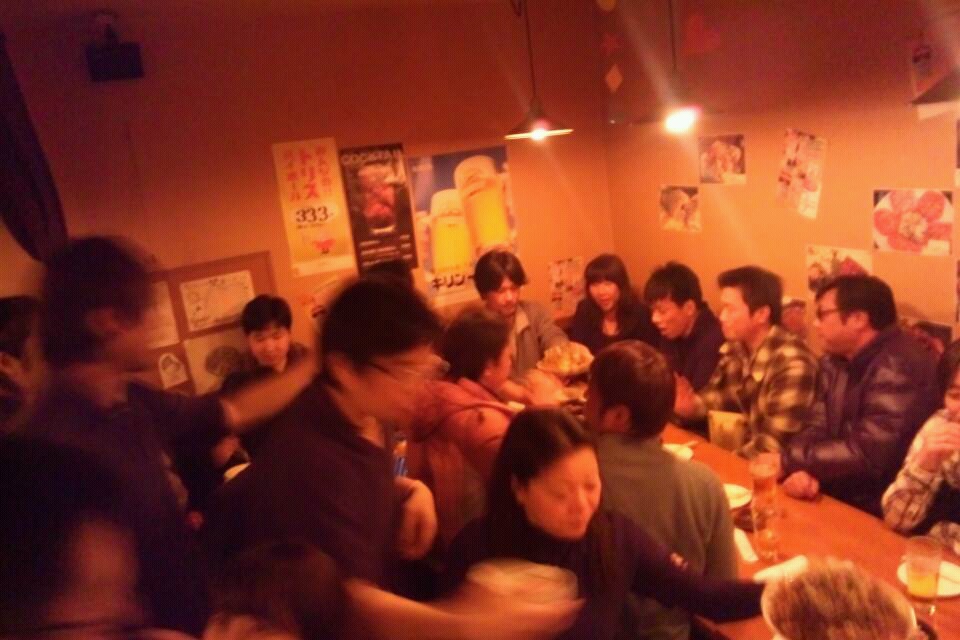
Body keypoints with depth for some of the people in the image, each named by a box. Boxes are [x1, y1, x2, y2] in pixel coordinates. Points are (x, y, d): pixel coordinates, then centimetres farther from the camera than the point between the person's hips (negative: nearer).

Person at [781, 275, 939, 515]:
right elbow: (817, 429, 3)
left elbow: (867, 454, -28)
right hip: (837, 498, 7)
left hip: (883, 511, -7)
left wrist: (786, 460, -17)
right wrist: (802, 470, -19)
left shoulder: (900, 366, -22)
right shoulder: (835, 361, 5)